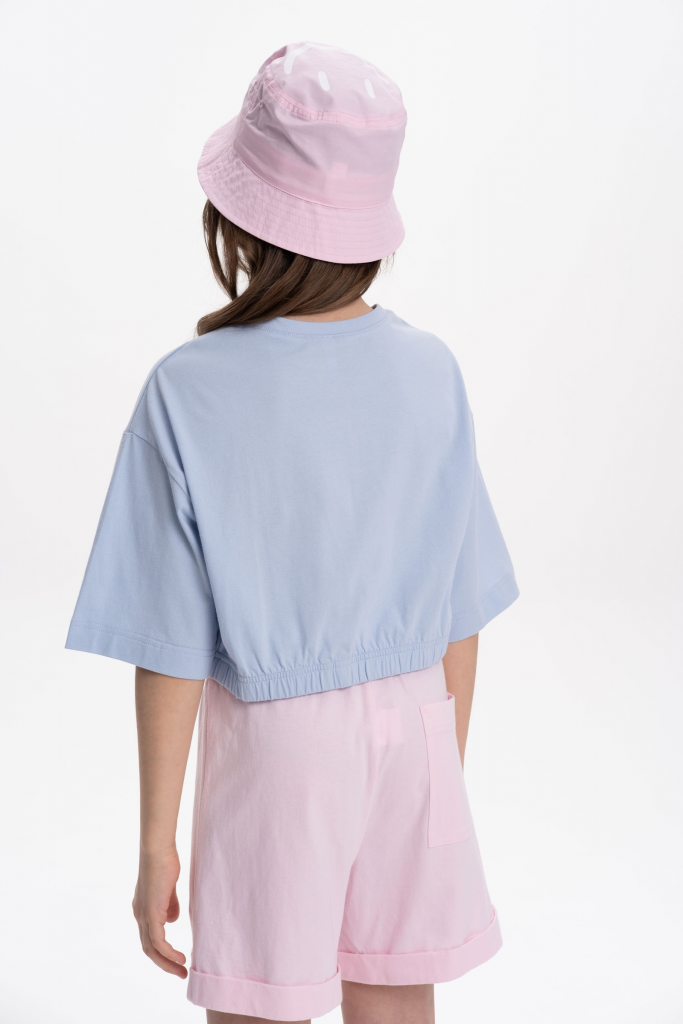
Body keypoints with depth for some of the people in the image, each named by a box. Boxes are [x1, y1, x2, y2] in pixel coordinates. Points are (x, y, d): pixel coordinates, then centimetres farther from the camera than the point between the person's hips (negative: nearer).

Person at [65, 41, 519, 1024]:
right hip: (416, 731, 4)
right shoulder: (430, 371, -6)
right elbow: (461, 614, 2)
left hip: (275, 744, -3)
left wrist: (156, 839, -1)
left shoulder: (191, 392, -16)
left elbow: (173, 649, -13)